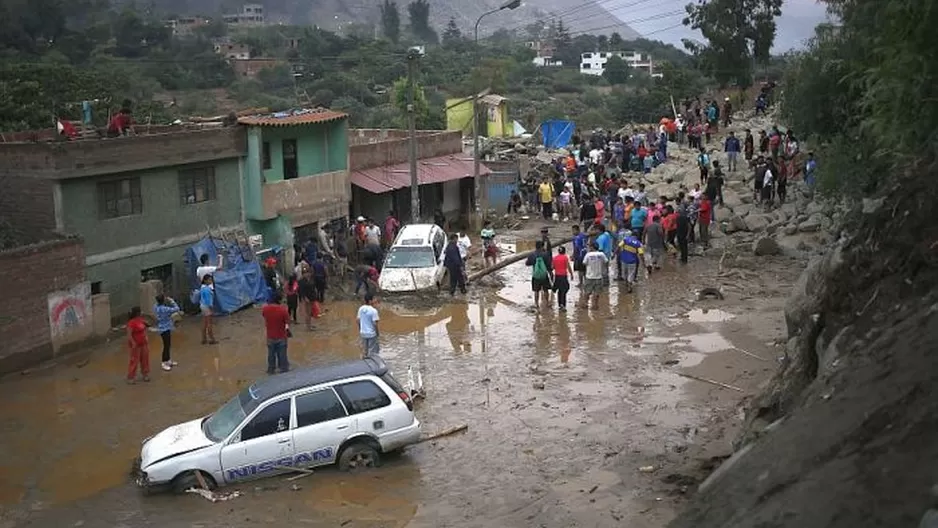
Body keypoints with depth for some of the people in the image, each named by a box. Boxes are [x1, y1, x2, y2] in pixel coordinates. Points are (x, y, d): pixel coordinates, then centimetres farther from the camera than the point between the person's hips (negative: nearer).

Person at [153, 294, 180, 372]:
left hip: (163, 328, 10)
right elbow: (176, 309, -21)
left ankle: (168, 360, 32)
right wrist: (172, 301, -10)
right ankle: (163, 363, 5)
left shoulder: (156, 307, 0)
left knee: (168, 345, 20)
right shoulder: (164, 309, -27)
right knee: (166, 345, -2)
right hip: (165, 329, -10)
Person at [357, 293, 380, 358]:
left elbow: (358, 320, 4)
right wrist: (377, 332, -5)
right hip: (371, 333, -6)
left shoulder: (361, 309, -2)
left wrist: (359, 330, 17)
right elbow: (375, 323, -20)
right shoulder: (373, 310, -21)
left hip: (363, 333, 6)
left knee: (364, 350, 18)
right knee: (372, 351, 7)